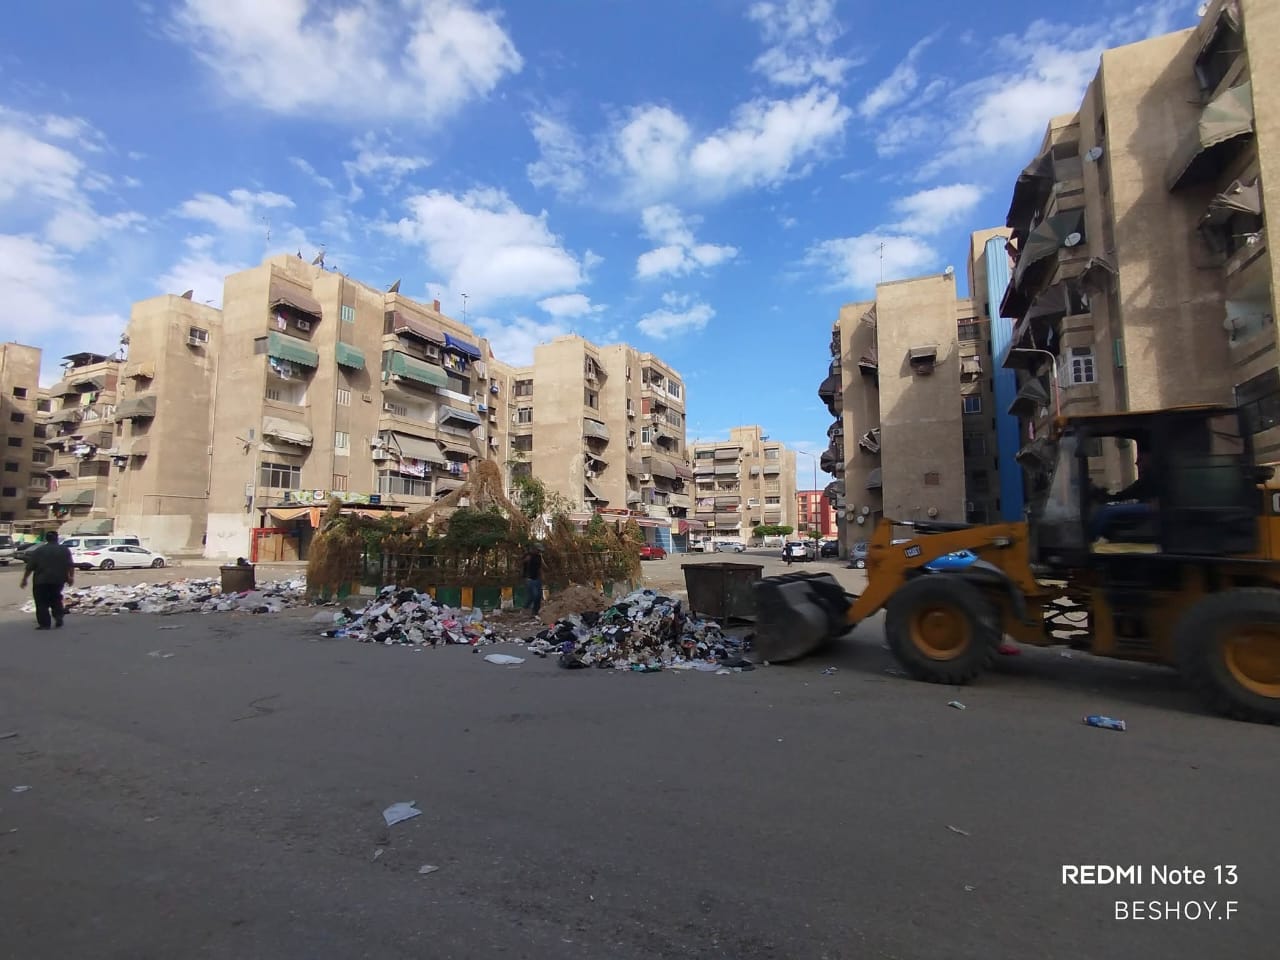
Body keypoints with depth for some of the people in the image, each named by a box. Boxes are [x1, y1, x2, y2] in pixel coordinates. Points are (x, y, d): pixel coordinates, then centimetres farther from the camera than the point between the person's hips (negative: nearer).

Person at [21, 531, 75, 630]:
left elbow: (30, 567, -2)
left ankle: (44, 624, 0)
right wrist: (71, 577, 5)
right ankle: (59, 617, 7)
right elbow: (71, 566, -2)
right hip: (58, 580, 2)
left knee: (42, 603, 3)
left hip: (41, 580, -2)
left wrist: (24, 579, 6)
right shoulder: (65, 550, 3)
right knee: (56, 599, 21)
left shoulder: (38, 551, -1)